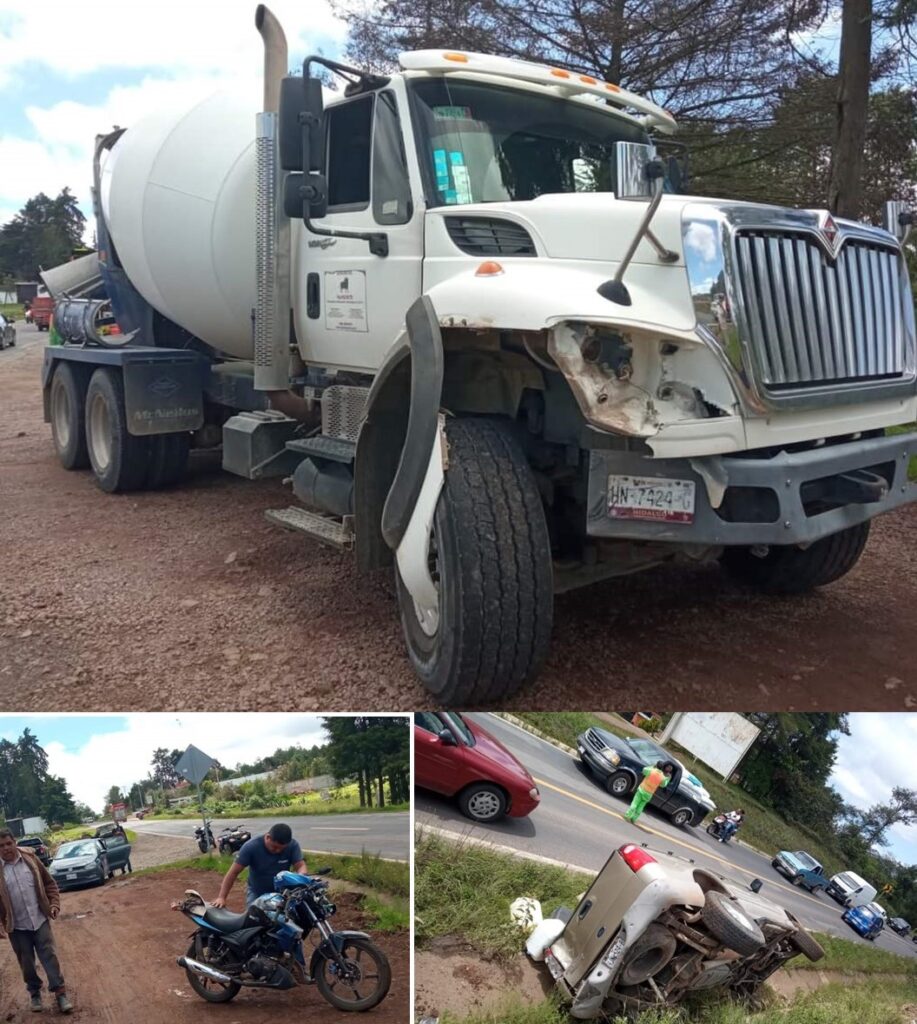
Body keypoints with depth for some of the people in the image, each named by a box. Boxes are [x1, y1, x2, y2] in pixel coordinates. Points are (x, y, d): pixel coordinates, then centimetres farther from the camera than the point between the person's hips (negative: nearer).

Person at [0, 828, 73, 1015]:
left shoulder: (30, 859, -2)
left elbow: (49, 884, 5)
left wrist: (54, 904, -5)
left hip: (40, 921, 0)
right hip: (16, 927, 0)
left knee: (50, 957, 0)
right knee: (26, 963, 11)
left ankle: (60, 993, 8)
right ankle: (34, 993, 32)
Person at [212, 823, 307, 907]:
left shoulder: (292, 845, -18)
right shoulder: (251, 846, -22)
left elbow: (301, 865, -17)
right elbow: (233, 872, -19)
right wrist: (222, 897, -22)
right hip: (256, 894, -1)